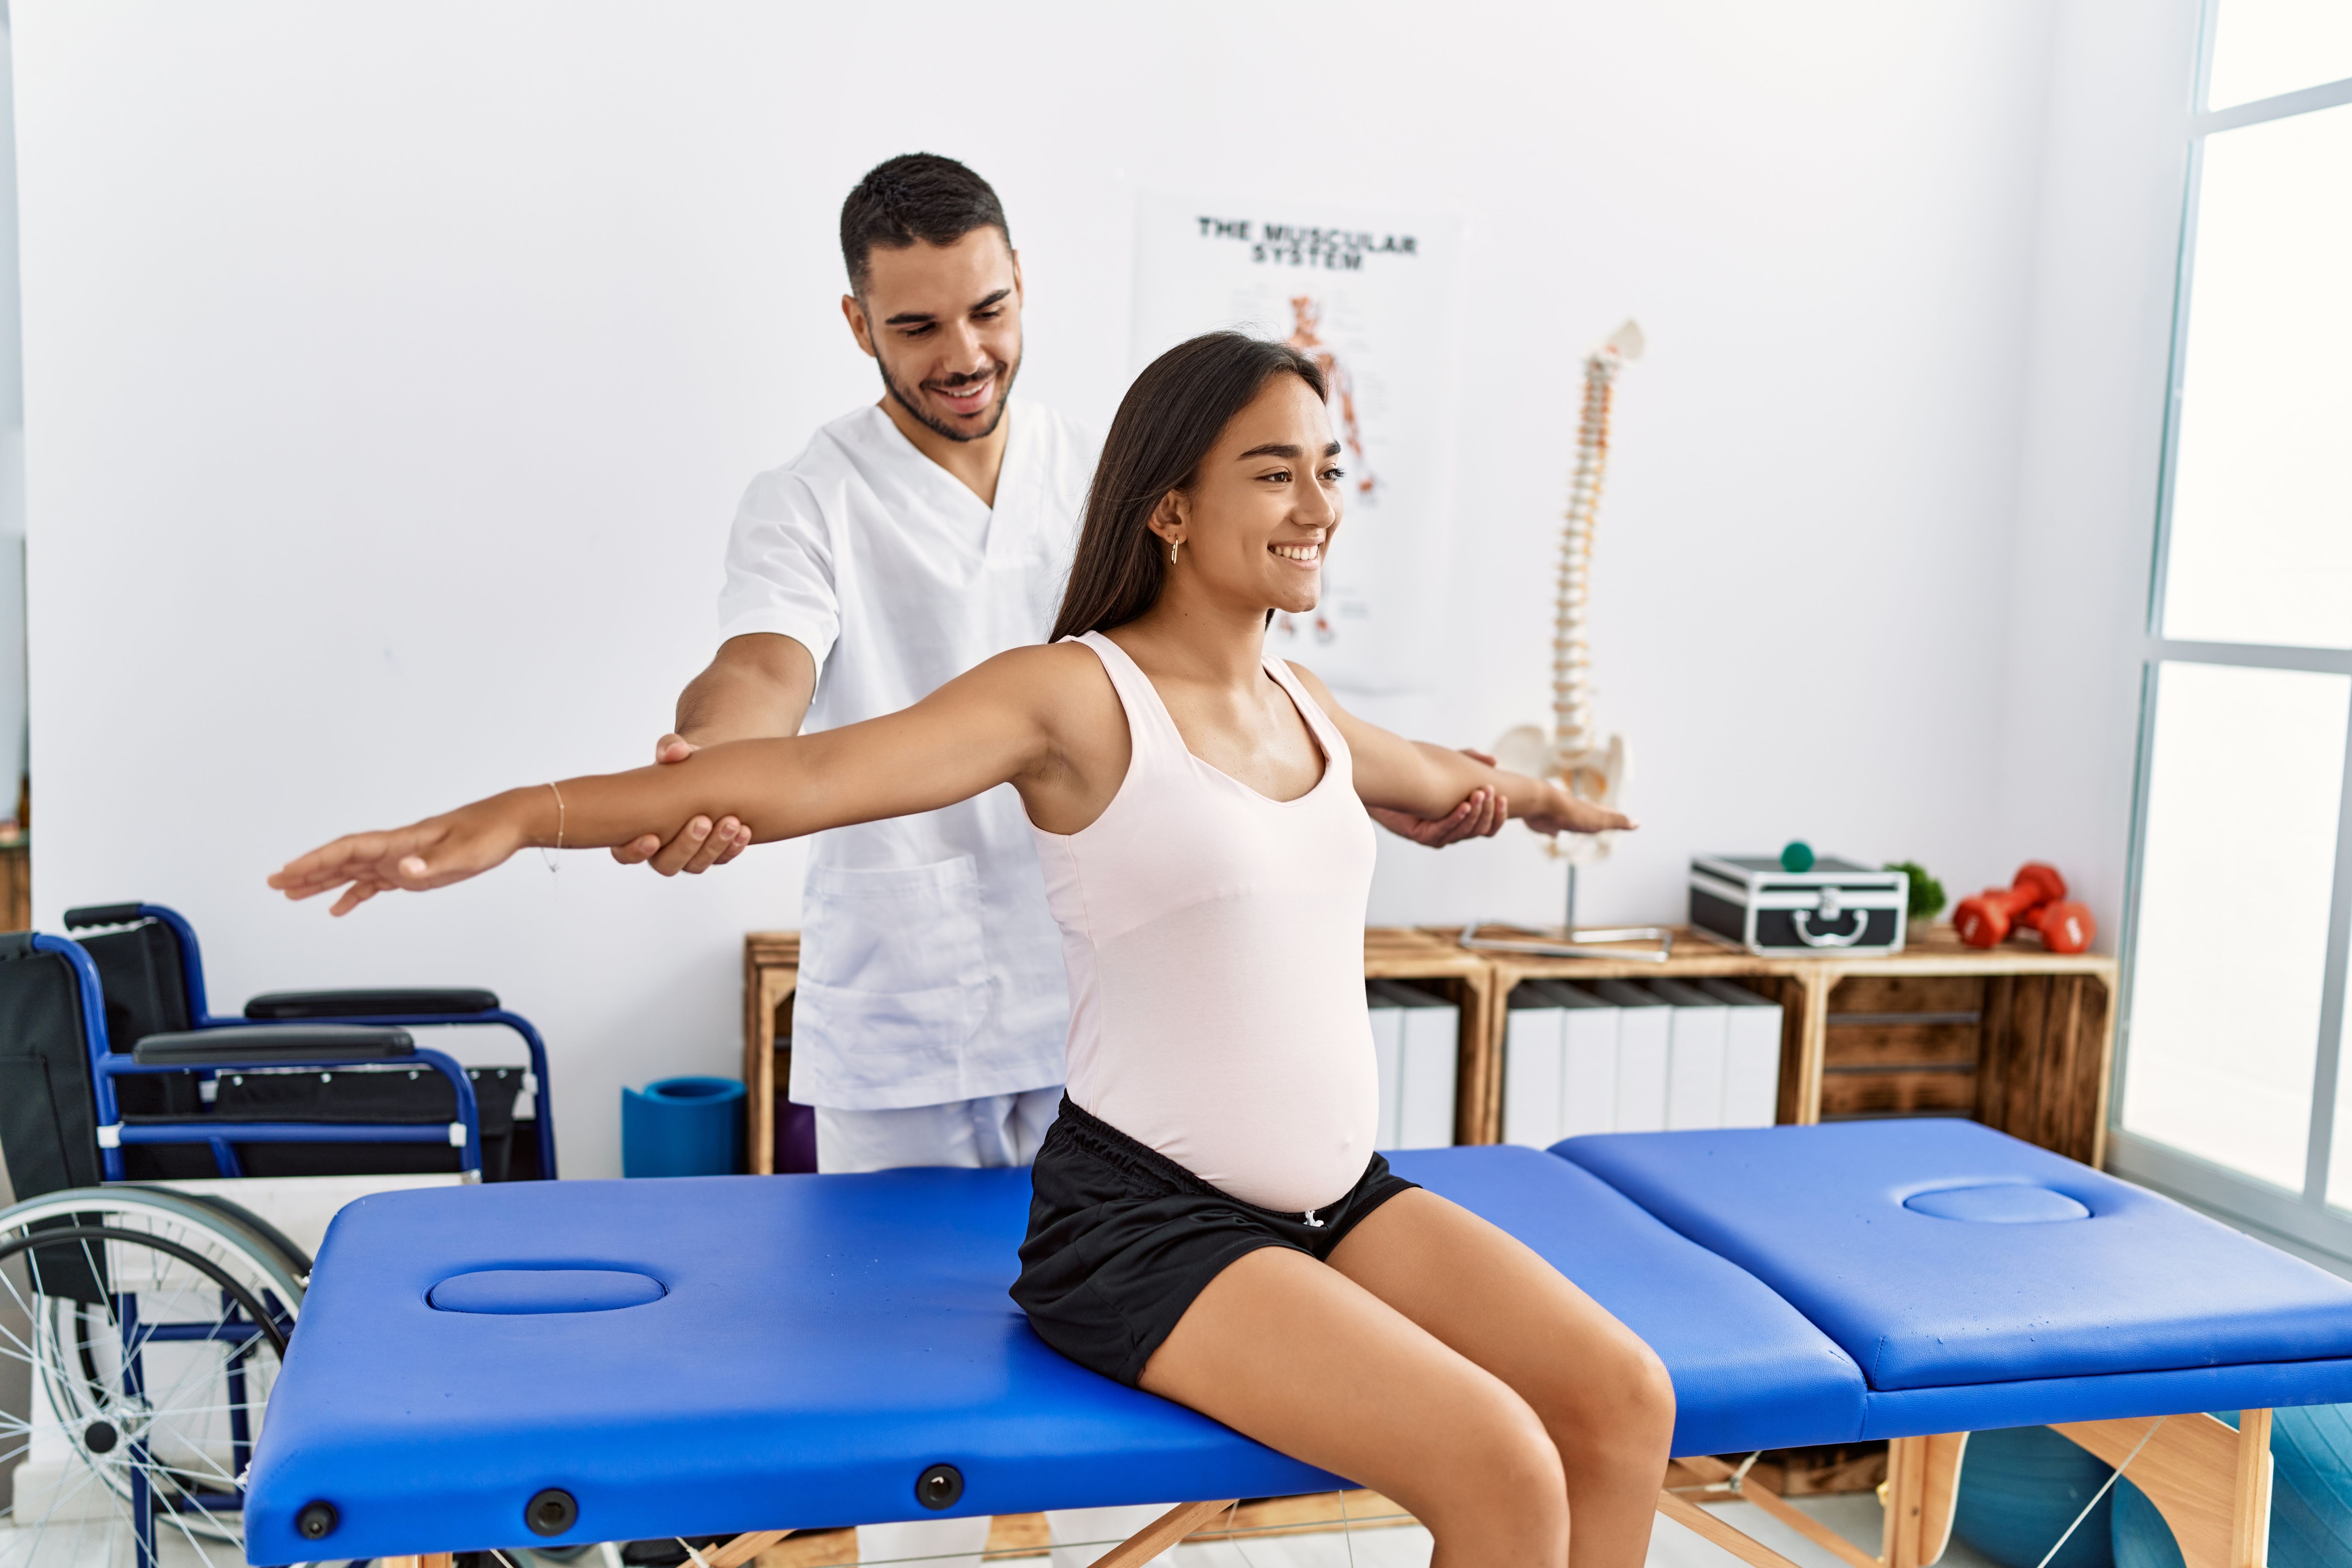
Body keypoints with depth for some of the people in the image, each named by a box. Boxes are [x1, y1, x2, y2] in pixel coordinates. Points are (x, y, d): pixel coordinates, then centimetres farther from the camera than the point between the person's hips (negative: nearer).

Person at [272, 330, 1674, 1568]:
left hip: (1340, 1199, 8)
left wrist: (1543, 794, 53)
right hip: (1140, 1217, -8)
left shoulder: (1299, 704, 11)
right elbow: (808, 774, -24)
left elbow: (1436, 782, 33)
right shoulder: (1077, 696, -12)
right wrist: (521, 816, -34)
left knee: (1625, 1400, -4)